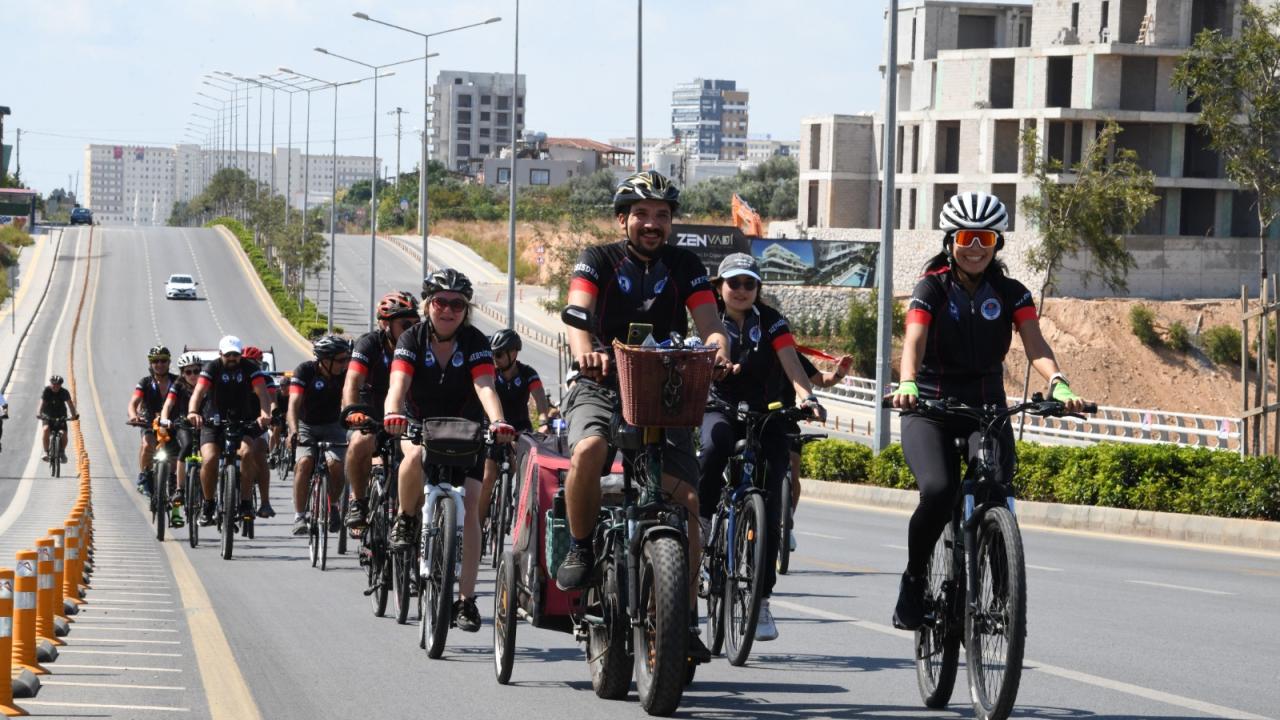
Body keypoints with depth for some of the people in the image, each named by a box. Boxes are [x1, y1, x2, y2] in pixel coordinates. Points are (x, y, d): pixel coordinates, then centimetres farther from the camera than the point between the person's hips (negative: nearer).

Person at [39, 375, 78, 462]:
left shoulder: (64, 392, -14)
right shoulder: (46, 390, -15)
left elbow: (70, 403, -23)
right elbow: (42, 402, -26)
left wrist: (74, 414, -40)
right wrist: (39, 413, -43)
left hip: (60, 416, 1)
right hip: (48, 416, -1)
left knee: (64, 433, -18)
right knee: (46, 429, -29)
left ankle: (62, 451, 10)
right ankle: (46, 452, -21)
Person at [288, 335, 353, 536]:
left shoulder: (345, 373, -15)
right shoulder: (305, 371, -20)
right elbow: (294, 403, -29)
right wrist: (293, 431, -45)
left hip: (332, 427, 1)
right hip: (306, 426, -1)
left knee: (335, 465, -25)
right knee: (304, 462, -28)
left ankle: (333, 506, 2)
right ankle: (299, 516, -19)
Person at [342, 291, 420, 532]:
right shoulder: (370, 344, -16)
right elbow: (352, 382, -29)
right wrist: (352, 412, -49)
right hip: (369, 415, -3)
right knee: (361, 443, -35)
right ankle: (358, 501, -15)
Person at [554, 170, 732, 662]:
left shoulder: (684, 266, 6)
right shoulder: (598, 261, -1)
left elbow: (709, 322, -7)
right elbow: (578, 313, -19)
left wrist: (718, 350, -32)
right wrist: (584, 351, -43)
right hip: (603, 387, -2)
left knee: (686, 500, -12)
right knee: (589, 449, -36)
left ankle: (686, 616, -2)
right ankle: (580, 548, -13)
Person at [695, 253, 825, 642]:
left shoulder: (771, 322, 0)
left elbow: (791, 364, -12)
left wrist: (807, 396, -31)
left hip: (766, 415, 1)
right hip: (721, 409, -1)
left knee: (769, 501, -8)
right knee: (714, 447, -39)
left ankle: (761, 599, -3)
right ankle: (700, 520, -19)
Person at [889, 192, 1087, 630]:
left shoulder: (1011, 293, 3)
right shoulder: (932, 288, -3)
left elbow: (1035, 345, -11)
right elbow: (914, 341, -19)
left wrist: (1058, 385, -32)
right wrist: (907, 384, -41)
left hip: (987, 408, 2)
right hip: (930, 408, -2)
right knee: (939, 491, -27)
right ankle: (914, 582, -5)